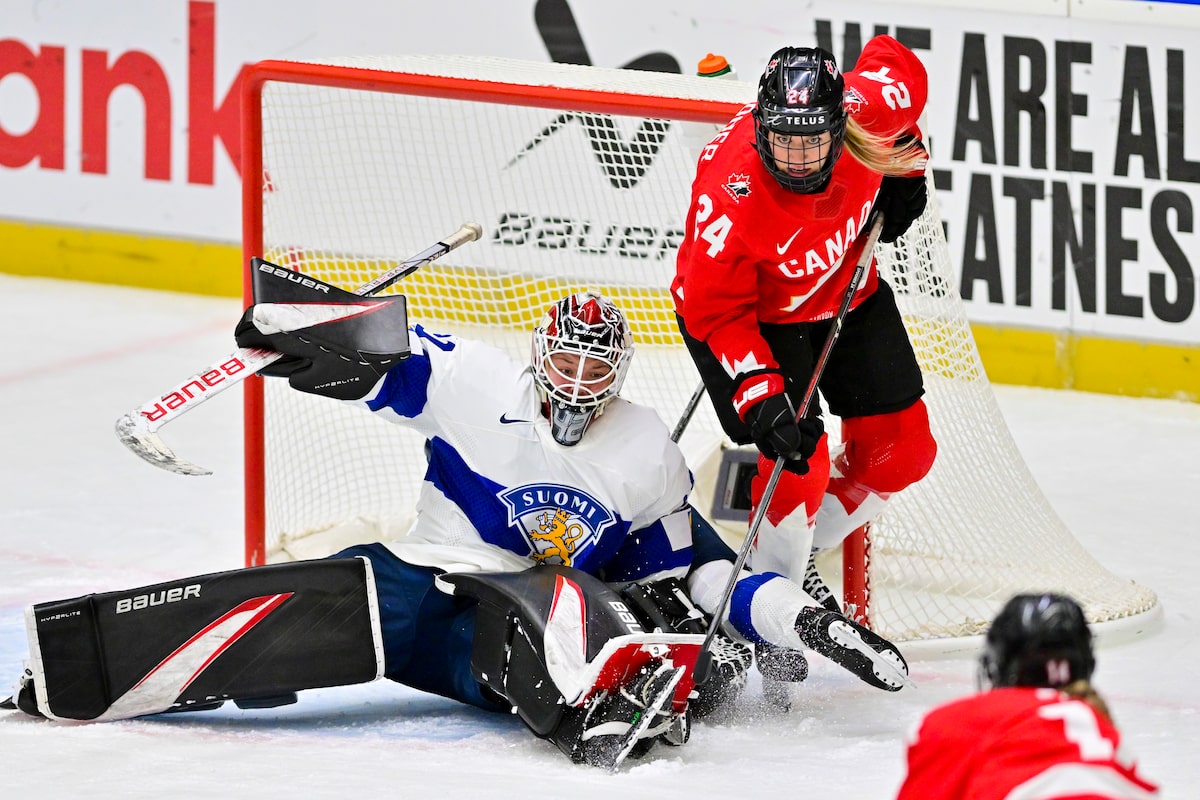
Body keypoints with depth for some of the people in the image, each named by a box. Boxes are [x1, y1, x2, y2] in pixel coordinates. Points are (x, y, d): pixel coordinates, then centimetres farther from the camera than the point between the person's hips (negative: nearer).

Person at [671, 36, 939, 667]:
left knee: (902, 450, 7)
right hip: (746, 312, -6)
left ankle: (801, 549, 25)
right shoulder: (730, 193, -39)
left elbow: (895, 63, -2)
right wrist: (760, 395, -36)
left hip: (846, 288, 6)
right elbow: (715, 313, -28)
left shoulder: (871, 108, -29)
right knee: (799, 461, -19)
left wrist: (904, 169, 0)